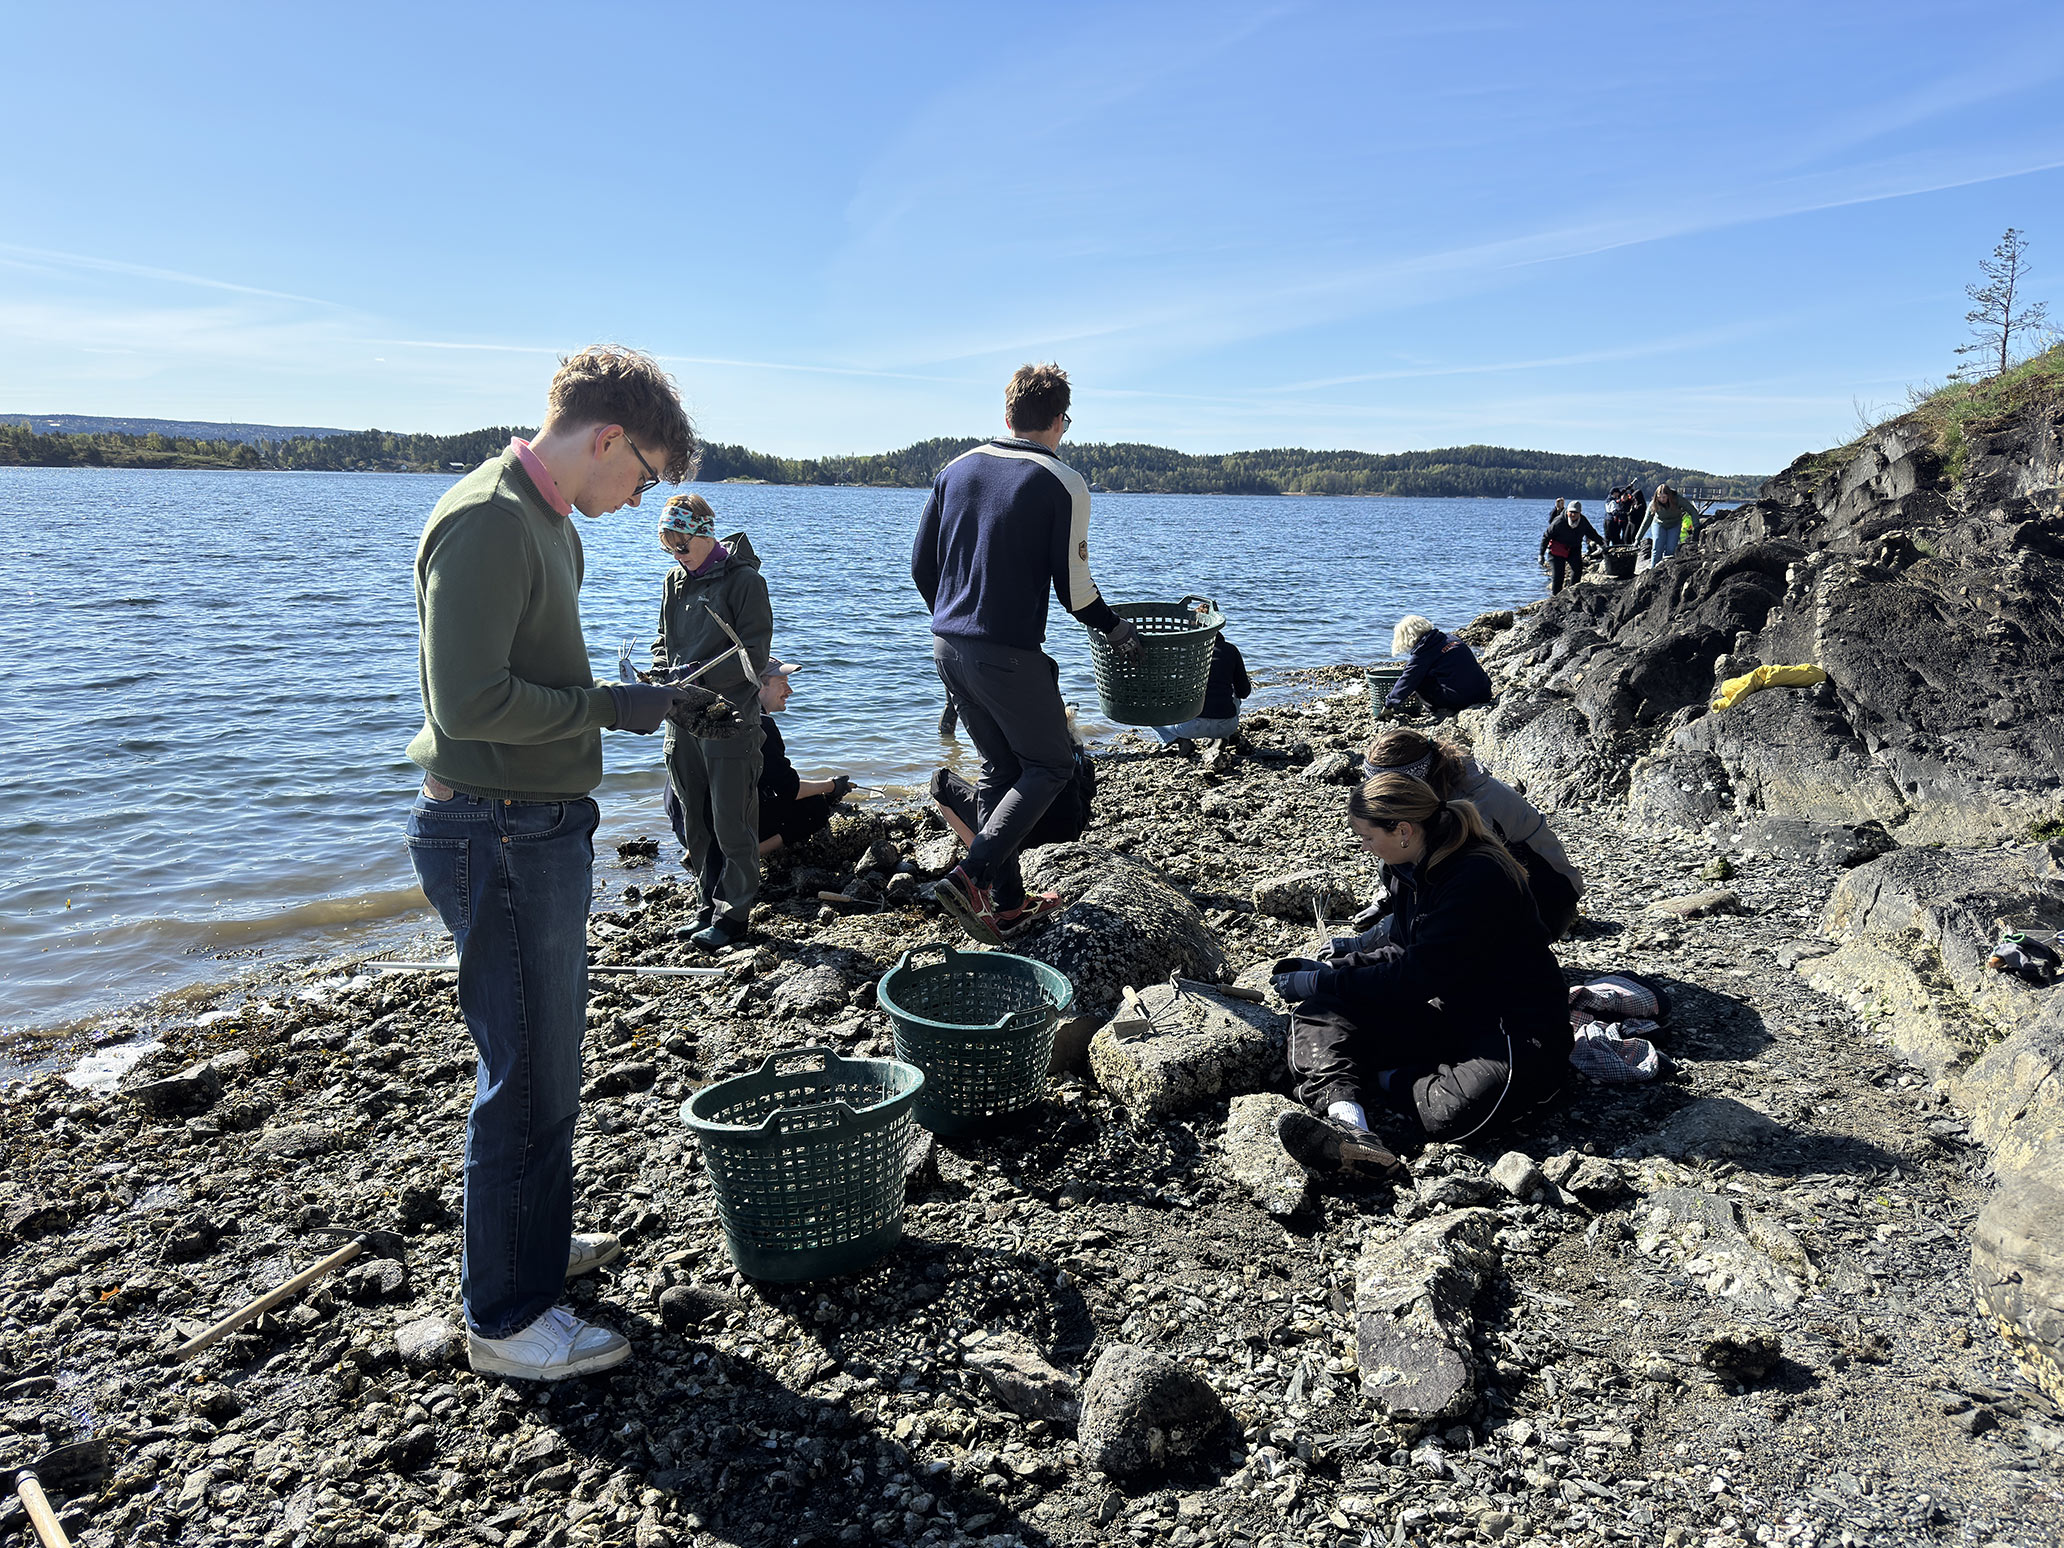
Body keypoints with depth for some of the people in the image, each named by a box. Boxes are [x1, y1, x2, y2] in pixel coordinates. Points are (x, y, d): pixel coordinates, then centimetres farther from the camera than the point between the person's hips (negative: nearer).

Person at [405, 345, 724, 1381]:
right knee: (527, 1076, 0)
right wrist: (610, 707, -16)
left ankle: (535, 1240, 39)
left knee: (548, 1057, 21)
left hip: (541, 828, 10)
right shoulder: (485, 523, -18)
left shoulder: (548, 521, 14)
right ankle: (506, 1317, 16)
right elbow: (468, 700, -26)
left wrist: (656, 701, 10)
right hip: (496, 837, -10)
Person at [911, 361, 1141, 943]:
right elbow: (1073, 588, -10)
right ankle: (971, 876, -8)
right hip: (1009, 655, -6)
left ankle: (1006, 901, 21)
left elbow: (921, 563, 12)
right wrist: (1117, 629, 8)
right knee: (1050, 766, 9)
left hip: (947, 647, 6)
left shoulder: (957, 469, 9)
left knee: (1000, 768, 18)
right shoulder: (1063, 484, -8)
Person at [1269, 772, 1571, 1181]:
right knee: (1318, 1009, -12)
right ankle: (1344, 1116, -37)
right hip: (1446, 1012, 8)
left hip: (1514, 1027, -8)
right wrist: (1332, 967, 1)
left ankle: (1379, 1081, -8)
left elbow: (1420, 975, -24)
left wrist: (1323, 982, -18)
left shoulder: (1479, 877, -24)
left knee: (1455, 1109, -39)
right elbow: (1403, 950, 15)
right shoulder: (1411, 867, 4)